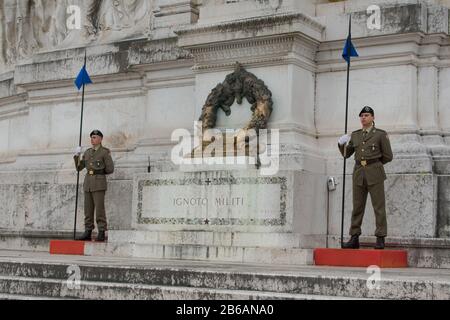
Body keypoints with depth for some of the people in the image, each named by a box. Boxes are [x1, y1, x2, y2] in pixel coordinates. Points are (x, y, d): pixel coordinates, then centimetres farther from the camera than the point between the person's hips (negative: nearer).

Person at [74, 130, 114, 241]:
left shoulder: (105, 152, -4)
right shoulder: (88, 152, 15)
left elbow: (110, 169, -8)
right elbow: (79, 168, 11)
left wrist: (98, 171, 0)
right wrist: (77, 155, -4)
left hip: (99, 184, -6)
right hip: (88, 184, 6)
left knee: (99, 209, -9)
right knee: (88, 210, 5)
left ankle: (101, 234, -4)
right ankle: (88, 234, 8)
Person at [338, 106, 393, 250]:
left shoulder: (381, 134, 0)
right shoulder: (355, 135, 13)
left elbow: (388, 156, 2)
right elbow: (346, 154, 16)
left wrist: (374, 163, 10)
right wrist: (341, 144, -4)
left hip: (374, 173, -4)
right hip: (359, 173, 4)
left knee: (379, 207, -4)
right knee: (357, 207, 5)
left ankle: (380, 239, -1)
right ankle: (354, 239, 8)